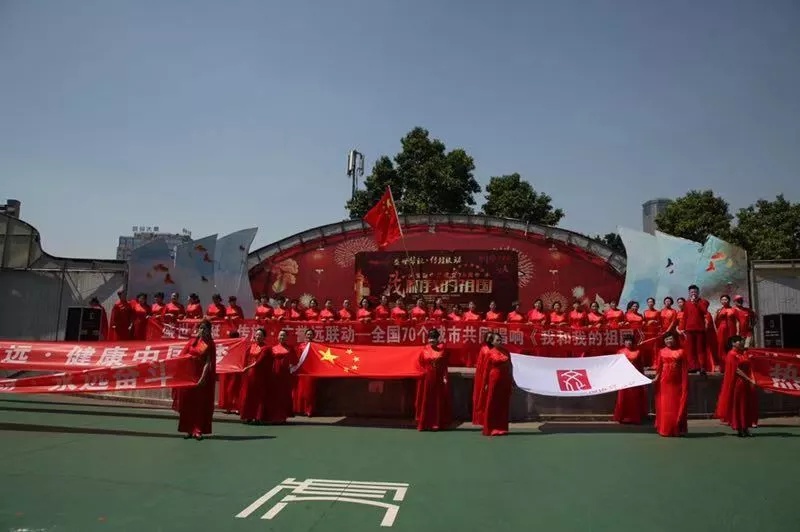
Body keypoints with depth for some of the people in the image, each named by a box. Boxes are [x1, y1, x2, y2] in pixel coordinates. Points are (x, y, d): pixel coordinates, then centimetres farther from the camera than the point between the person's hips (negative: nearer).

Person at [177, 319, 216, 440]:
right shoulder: (193, 341, 5)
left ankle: (198, 430, 4)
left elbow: (208, 362, -12)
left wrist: (203, 378, -21)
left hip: (202, 375, -4)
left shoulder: (210, 344, -5)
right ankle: (189, 429, 15)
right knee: (188, 402, 6)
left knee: (201, 403, 0)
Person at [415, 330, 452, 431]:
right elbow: (420, 364, 5)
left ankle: (438, 423, 14)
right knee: (426, 401, 6)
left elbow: (445, 365, -3)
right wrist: (424, 372, -8)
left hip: (439, 378, -1)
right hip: (427, 379, 1)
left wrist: (444, 377, -9)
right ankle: (425, 424, 13)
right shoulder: (425, 350, 2)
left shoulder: (442, 349, -2)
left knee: (439, 401, 5)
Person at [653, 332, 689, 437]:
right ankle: (665, 429, 8)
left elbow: (684, 369, 1)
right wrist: (656, 378, -10)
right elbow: (659, 368, 4)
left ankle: (678, 429, 12)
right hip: (665, 382, 0)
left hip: (677, 382, 0)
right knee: (665, 406, 3)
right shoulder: (662, 352, 5)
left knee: (677, 406, 3)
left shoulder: (680, 352, 3)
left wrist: (684, 384, -5)